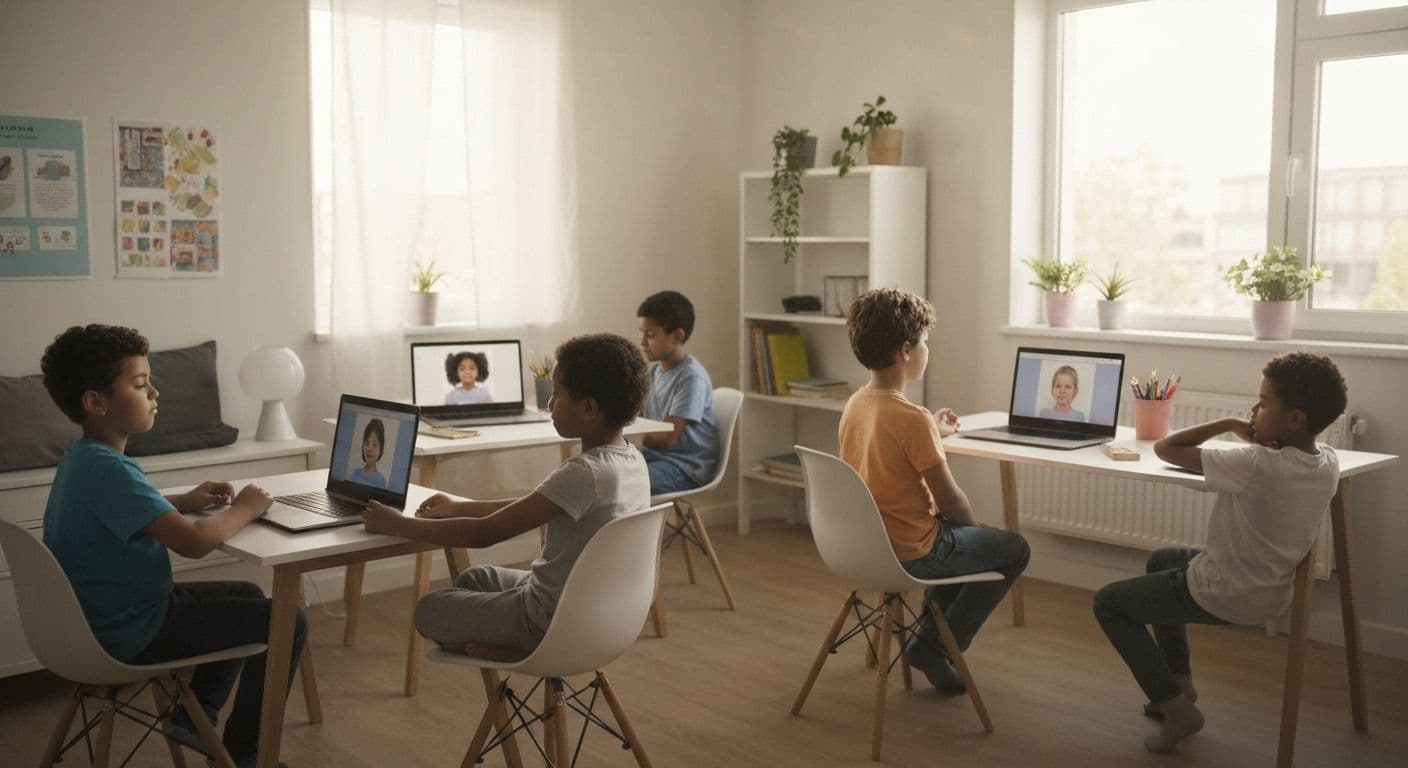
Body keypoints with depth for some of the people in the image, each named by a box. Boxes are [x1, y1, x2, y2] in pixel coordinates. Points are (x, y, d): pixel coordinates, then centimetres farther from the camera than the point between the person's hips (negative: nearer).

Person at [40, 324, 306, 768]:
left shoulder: (83, 458, 4)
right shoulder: (107, 469, -28)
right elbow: (195, 543, -34)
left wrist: (186, 501, 7)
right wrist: (244, 509, -15)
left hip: (116, 611, 10)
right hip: (131, 632, -10)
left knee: (248, 597, 24)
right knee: (286, 622, -7)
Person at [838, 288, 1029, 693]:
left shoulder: (855, 404, -1)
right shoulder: (912, 418, -26)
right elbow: (950, 499, -17)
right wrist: (976, 528, 3)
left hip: (867, 544, 8)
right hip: (911, 553, -8)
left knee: (964, 537, 32)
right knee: (1014, 549, 13)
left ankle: (931, 633, 27)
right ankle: (934, 645, 10)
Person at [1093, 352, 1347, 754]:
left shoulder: (1256, 466, -32)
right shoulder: (1329, 462, -10)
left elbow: (1165, 448, -25)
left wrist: (1228, 425, -16)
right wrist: (1261, 440, -6)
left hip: (1223, 596, -8)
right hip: (1274, 589, 8)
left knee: (1108, 603, 11)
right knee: (1160, 561, 32)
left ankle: (1177, 708, 8)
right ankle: (1179, 682, 35)